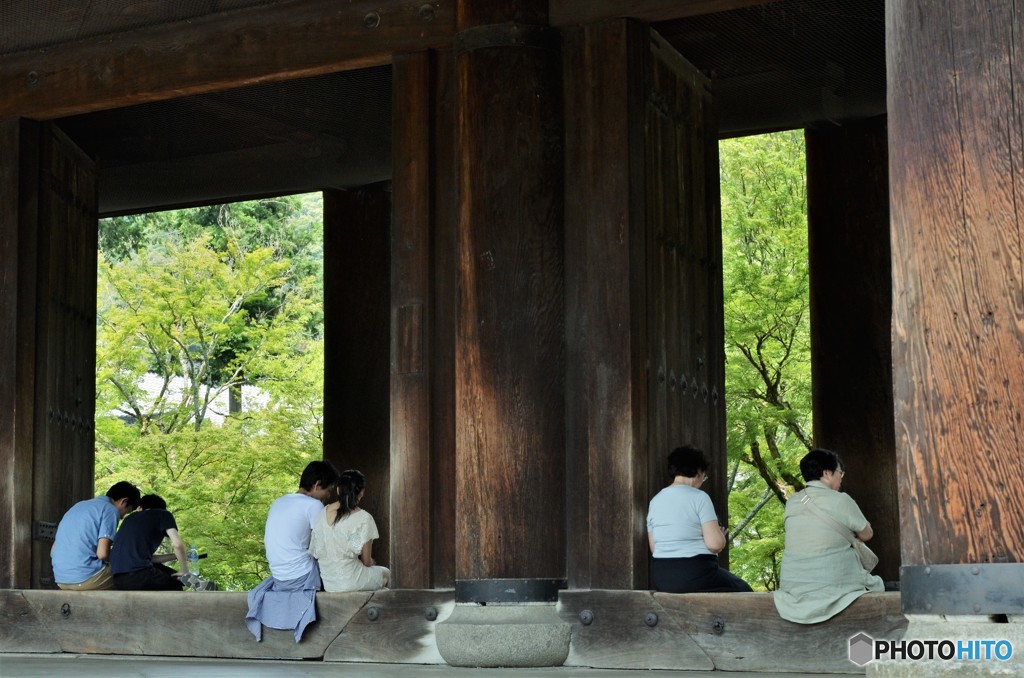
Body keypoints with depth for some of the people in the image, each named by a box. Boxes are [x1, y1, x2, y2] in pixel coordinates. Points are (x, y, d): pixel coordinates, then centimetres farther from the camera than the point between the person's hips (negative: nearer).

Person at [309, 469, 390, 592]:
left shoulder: (323, 513, 1)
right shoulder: (364, 518, -12)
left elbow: (313, 552, 8)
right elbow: (366, 561, -6)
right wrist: (372, 563, 19)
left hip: (327, 583, 5)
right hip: (349, 582, -5)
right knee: (386, 573, 27)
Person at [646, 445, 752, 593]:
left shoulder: (655, 501, 9)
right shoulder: (699, 497, -10)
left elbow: (653, 547, 12)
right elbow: (715, 544, -16)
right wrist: (721, 535, 5)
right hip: (694, 574, -7)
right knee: (742, 590, 17)